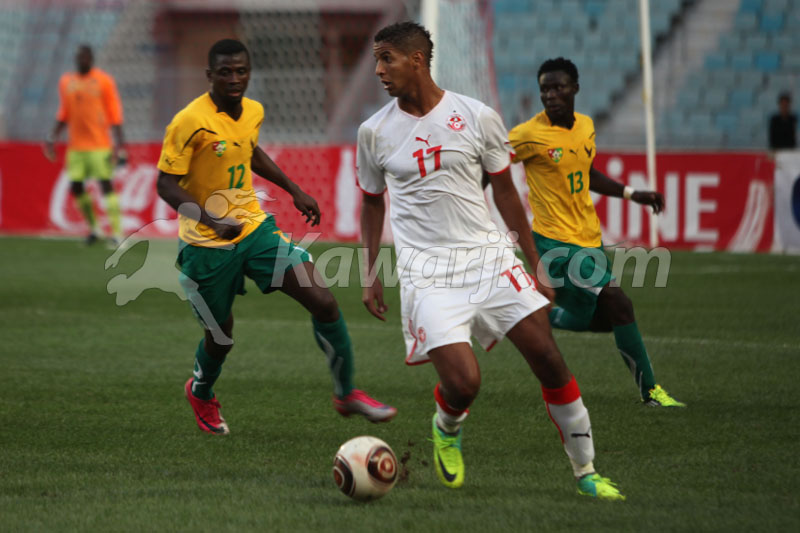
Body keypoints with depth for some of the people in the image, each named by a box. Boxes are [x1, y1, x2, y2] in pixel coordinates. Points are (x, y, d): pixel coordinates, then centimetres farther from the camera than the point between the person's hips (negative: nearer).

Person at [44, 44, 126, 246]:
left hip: (99, 144, -5)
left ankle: (117, 232, -12)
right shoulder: (66, 82, 10)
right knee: (75, 187, 3)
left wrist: (119, 144, -11)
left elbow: (114, 114, -4)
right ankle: (92, 228, 19)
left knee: (106, 184, -11)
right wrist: (52, 137, 9)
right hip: (76, 145, 5)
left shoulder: (104, 81, -3)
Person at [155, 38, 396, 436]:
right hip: (206, 245, -5)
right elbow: (166, 183, -19)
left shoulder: (253, 112, 1)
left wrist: (294, 190, 20)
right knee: (221, 336, 8)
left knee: (323, 301, -9)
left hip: (254, 227, 5)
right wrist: (212, 220, -32)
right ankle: (201, 393, 44)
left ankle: (346, 393, 7)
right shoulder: (191, 122, -19)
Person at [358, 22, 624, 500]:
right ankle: (447, 428, 19)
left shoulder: (478, 118, -1)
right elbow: (373, 202, 17)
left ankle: (586, 474, 7)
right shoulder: (375, 132, 2)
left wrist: (535, 263, 12)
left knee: (550, 360, -8)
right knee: (463, 383, -18)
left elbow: (504, 192, 10)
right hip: (427, 272, -1)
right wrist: (371, 275, 14)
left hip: (488, 256, 1)